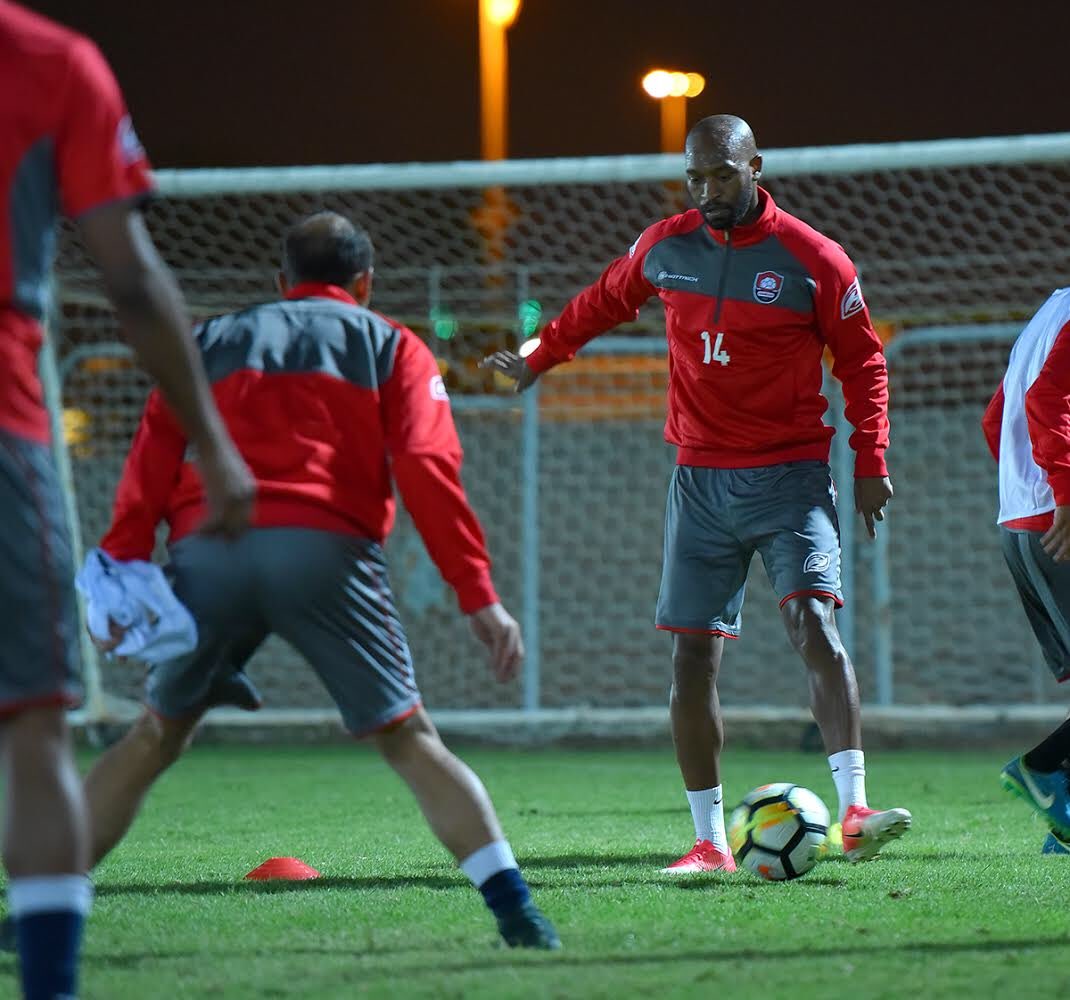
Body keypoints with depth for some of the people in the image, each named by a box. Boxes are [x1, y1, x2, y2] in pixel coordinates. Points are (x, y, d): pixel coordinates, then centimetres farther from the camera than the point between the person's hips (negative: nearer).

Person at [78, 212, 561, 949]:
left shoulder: (213, 341, 26)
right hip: (327, 553, -2)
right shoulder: (390, 347, 19)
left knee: (154, 739, 18)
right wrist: (479, 596, -1)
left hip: (207, 553, 2)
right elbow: (427, 468, 4)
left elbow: (150, 466, 12)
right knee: (408, 738, 5)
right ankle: (515, 908, -5)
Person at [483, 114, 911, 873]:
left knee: (813, 624, -22)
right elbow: (604, 303, 23)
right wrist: (538, 359, 30)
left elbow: (863, 363, 2)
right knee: (693, 655, 1)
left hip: (791, 476, -4)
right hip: (701, 479, 4)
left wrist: (871, 462, -3)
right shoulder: (665, 248, 4)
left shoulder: (814, 261, -7)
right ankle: (710, 842, 9)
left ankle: (855, 814, -28)